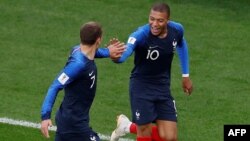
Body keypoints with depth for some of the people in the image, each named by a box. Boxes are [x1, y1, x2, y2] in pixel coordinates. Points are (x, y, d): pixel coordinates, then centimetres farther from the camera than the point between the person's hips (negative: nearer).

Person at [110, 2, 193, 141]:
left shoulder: (177, 29, -11)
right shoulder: (141, 34, -27)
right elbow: (125, 52, -47)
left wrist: (186, 75, 17)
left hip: (163, 88, 4)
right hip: (141, 87, -4)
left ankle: (129, 127, 26)